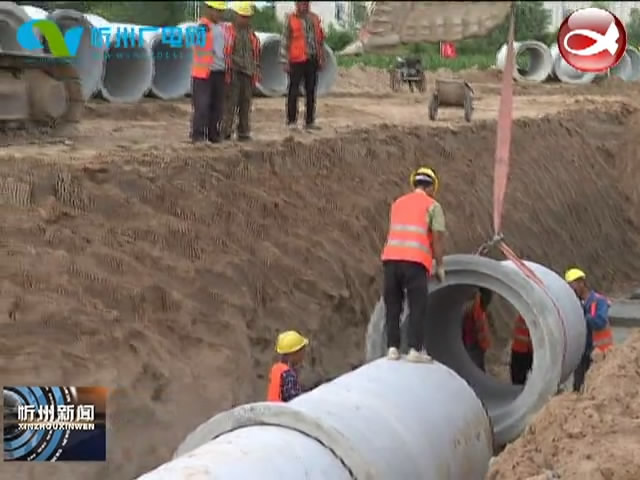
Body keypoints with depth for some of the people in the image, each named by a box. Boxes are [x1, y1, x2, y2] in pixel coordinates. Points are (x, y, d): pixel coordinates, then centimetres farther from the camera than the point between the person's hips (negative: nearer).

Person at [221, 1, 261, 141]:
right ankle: (225, 131, -4)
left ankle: (243, 132, 13)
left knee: (246, 104, 8)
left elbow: (256, 53, 23)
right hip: (234, 73, -5)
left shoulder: (252, 34, 16)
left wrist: (257, 69, 17)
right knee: (230, 103, -7)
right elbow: (223, 52, -5)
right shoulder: (228, 31, -3)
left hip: (248, 73, 5)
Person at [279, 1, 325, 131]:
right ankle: (292, 121, 4)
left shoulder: (315, 19, 10)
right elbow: (284, 41, -5)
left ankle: (310, 121, 16)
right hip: (297, 61, -5)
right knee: (294, 92, -2)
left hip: (312, 60, 5)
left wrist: (321, 59, 13)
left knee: (311, 91, 9)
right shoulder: (291, 19, -4)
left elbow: (320, 40, 16)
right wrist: (285, 61, -9)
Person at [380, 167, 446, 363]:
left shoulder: (397, 203, 22)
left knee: (393, 305, 10)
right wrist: (439, 266, 6)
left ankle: (392, 347, 6)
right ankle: (415, 350, -3)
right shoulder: (432, 206, 7)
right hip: (415, 261, -4)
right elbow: (438, 237, 0)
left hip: (390, 258, 4)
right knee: (418, 306, 2)